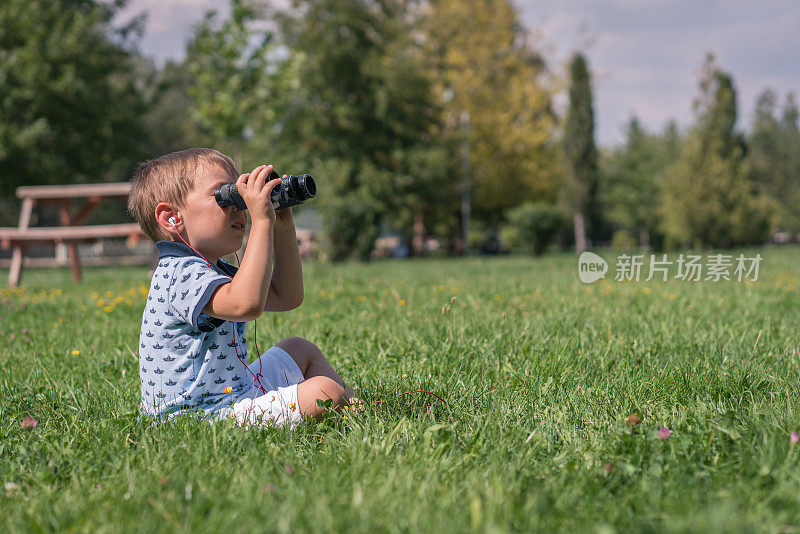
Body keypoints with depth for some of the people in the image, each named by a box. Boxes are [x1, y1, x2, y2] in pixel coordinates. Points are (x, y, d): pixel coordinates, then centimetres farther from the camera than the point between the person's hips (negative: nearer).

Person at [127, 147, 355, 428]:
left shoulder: (214, 270, 13)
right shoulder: (181, 273, -22)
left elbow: (287, 297, 20)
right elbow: (246, 304, -42)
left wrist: (284, 230, 7)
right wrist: (261, 221, -37)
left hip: (232, 391, 12)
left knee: (299, 349, 27)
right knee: (323, 392, -22)